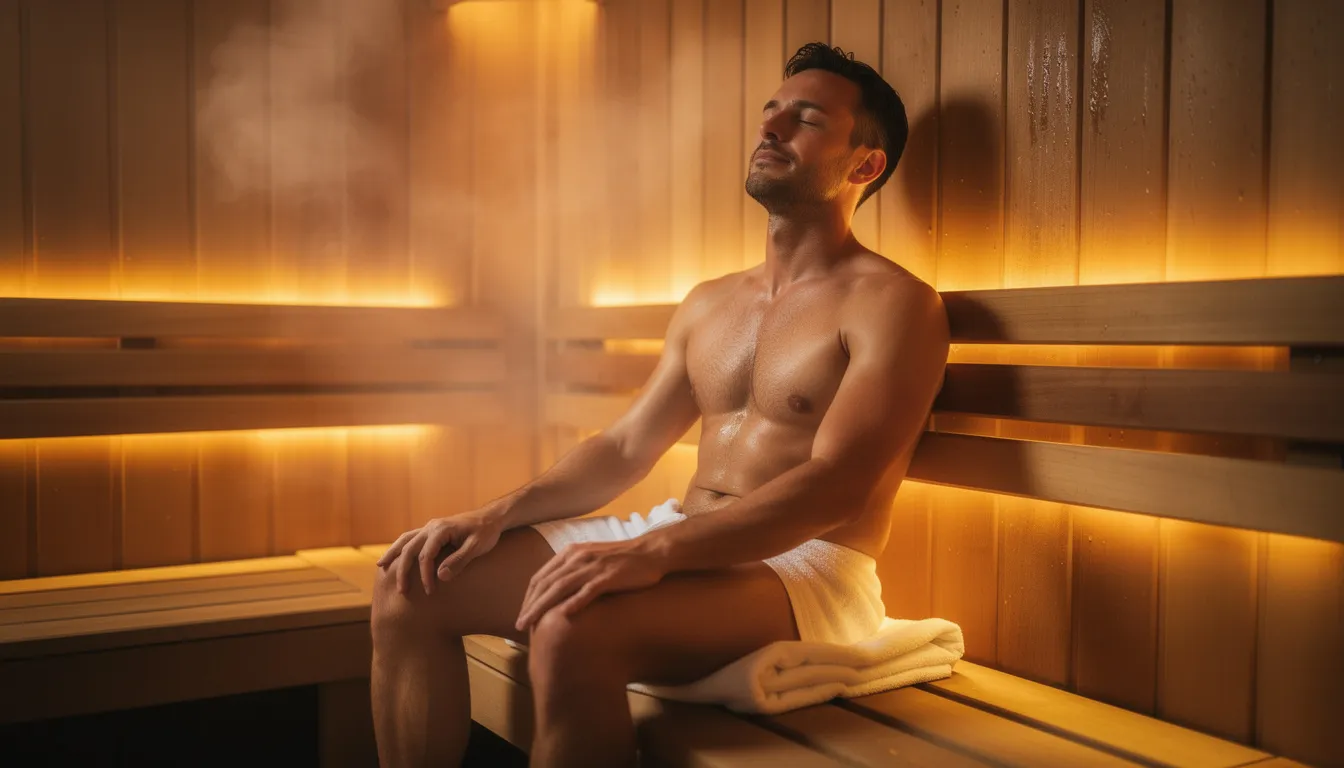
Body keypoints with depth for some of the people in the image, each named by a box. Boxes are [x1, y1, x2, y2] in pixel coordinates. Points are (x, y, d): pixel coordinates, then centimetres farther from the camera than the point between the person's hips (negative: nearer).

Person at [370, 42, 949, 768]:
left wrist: (654, 552, -31)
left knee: (573, 630, -36)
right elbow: (623, 447, 16)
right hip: (678, 541, 8)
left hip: (808, 569, -7)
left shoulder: (892, 303, -6)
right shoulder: (708, 304, 17)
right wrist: (499, 512, -1)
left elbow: (838, 485, -19)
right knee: (412, 583, -5)